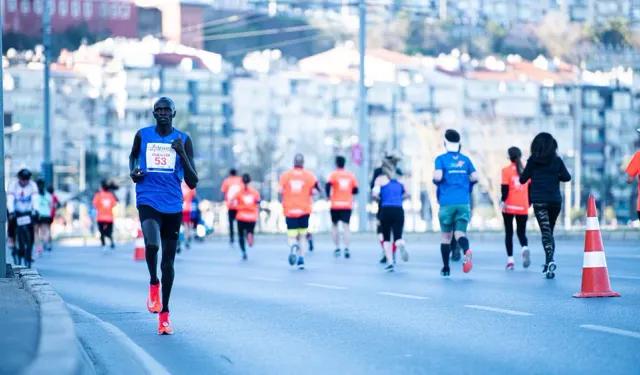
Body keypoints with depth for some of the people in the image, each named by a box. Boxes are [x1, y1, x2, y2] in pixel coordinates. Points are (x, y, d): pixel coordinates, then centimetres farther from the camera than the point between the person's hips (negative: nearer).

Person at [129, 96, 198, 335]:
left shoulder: (183, 140, 2)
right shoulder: (142, 135, 4)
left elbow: (193, 183, -1)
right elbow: (133, 155, 27)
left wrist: (182, 153, -15)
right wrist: (132, 172, 5)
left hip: (173, 205, 1)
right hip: (147, 201, -1)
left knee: (168, 261, 6)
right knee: (152, 244, -29)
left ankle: (164, 313, 19)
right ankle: (153, 284, 0)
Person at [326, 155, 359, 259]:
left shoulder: (333, 175, -3)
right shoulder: (351, 175, 6)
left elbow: (328, 185, -21)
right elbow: (355, 190, 8)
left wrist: (328, 195, -5)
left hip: (335, 205, -2)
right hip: (348, 205, 2)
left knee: (334, 225, 15)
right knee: (346, 226, -2)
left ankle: (337, 248, 11)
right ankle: (346, 248, -18)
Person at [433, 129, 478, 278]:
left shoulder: (441, 159, 0)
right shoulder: (465, 159, 10)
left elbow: (438, 177, -14)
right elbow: (475, 178, 5)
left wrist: (435, 180, 9)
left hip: (447, 203, -2)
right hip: (464, 203, 2)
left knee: (446, 236, 12)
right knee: (460, 233, -3)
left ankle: (446, 268, 17)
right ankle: (466, 250, -37)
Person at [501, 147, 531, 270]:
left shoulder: (506, 170, -3)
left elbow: (505, 187, -11)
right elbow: (530, 188, 12)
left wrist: (503, 201, -10)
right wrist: (529, 203, 21)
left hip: (509, 207, -2)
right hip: (523, 208, 2)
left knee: (509, 233, 7)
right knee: (521, 232, 9)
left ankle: (510, 260, 2)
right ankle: (525, 248, -23)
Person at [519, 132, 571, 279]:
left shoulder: (533, 160, -1)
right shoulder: (557, 160, 1)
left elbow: (522, 179, 3)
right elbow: (567, 177, -1)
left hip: (539, 201, -2)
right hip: (555, 200, 2)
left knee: (545, 231, -8)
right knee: (550, 231, 16)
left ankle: (550, 260, -28)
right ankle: (548, 262, 14)